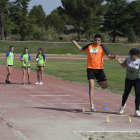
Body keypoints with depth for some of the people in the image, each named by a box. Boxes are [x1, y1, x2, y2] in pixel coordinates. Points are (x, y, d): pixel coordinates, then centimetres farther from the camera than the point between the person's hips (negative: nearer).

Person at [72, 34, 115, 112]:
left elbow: (109, 56, -6)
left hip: (99, 69, 0)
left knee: (105, 86, 2)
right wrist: (75, 42, 19)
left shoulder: (102, 47, -1)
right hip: (90, 69, 1)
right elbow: (81, 49, 25)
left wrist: (114, 57, -26)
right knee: (91, 86, -10)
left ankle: (99, 81, 40)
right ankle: (92, 105, -6)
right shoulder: (89, 46, 7)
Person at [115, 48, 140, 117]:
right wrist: (118, 60, 1)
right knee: (126, 93, 12)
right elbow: (123, 65, 12)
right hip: (129, 79, 3)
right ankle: (123, 105, 42)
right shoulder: (128, 59, -4)